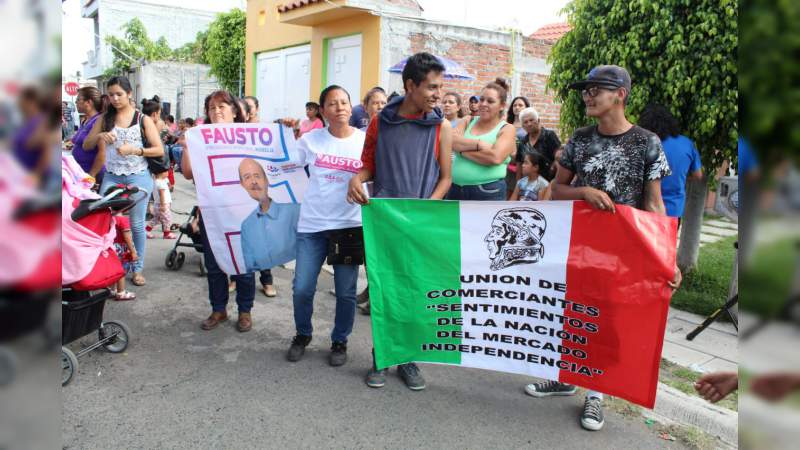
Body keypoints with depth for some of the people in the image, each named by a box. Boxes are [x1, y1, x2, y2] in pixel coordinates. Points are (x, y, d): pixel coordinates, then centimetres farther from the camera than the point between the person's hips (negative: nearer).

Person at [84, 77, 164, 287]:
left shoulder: (143, 119, 2)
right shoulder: (105, 118, 10)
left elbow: (160, 150, -3)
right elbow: (86, 145, 9)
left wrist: (134, 150, -17)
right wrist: (100, 136, -11)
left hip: (138, 176, -2)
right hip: (112, 176, 2)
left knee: (136, 223, 3)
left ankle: (137, 269, 13)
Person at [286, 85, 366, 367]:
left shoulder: (366, 140, 0)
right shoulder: (310, 140, 2)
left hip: (349, 225, -1)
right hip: (311, 225, 1)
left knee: (346, 292, 6)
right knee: (302, 289, 3)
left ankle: (340, 341, 29)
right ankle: (302, 335, 31)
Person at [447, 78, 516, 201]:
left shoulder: (507, 129, 0)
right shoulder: (468, 122, 12)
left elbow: (495, 157, -19)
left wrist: (462, 149, -10)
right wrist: (478, 144, -17)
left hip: (489, 192, -4)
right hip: (456, 189, 4)